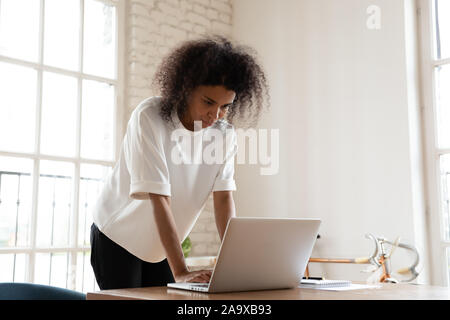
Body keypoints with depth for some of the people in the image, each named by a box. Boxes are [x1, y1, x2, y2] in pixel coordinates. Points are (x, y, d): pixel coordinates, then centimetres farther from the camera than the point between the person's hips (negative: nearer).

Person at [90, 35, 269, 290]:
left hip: (162, 245, 5)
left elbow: (224, 197, -15)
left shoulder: (224, 133, -12)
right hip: (116, 238, -4)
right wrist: (180, 272, -37)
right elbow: (159, 199, -33)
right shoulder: (150, 118, -27)